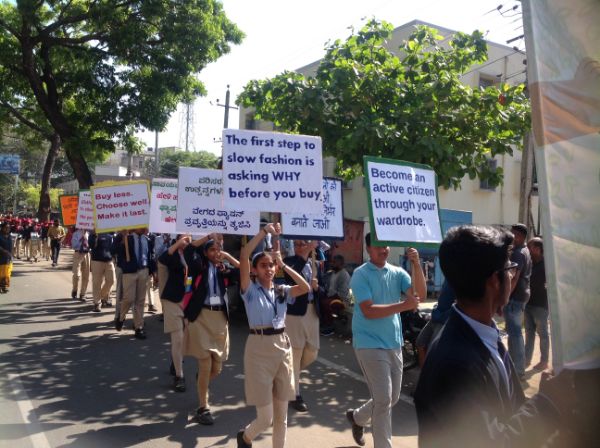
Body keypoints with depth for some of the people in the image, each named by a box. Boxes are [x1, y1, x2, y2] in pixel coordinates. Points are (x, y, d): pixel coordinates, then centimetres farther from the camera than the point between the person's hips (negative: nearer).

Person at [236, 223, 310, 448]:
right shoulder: (250, 289, -4)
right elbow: (243, 256, -17)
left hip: (283, 347, 5)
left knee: (281, 416, 12)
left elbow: (305, 288, -10)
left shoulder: (282, 291, 8)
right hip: (259, 348, -4)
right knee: (265, 418, 1)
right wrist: (264, 231, -16)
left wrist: (284, 265, -8)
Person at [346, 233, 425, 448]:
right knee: (383, 399, -6)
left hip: (394, 344, 6)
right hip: (370, 344, -6)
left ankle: (357, 417, 42)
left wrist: (416, 264, -20)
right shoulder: (361, 274, -10)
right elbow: (368, 311, -18)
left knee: (392, 398, 17)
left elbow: (420, 293, -9)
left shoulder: (397, 272, 4)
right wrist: (403, 306, -22)